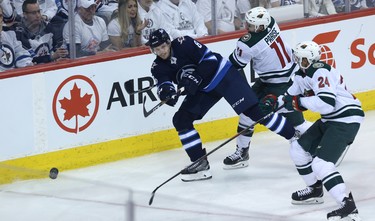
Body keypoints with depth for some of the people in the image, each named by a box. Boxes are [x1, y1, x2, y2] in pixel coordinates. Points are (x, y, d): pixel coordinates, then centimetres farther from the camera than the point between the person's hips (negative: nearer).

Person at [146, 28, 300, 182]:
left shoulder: (183, 44, -21)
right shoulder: (158, 67, -4)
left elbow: (209, 60, -22)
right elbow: (163, 83, -18)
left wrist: (194, 79, -32)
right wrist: (165, 91, -41)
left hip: (222, 74, -7)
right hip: (204, 88, 7)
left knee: (253, 110, -13)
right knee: (181, 120, -4)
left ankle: (293, 134, -4)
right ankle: (200, 163, 2)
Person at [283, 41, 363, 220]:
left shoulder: (320, 72, -23)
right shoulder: (303, 74, 7)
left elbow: (326, 103, -34)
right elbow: (291, 98, 20)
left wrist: (301, 102, -22)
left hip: (346, 120, -10)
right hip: (329, 120, 10)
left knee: (321, 163, -21)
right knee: (298, 149, 18)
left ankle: (348, 206, -25)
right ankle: (315, 190, 34)